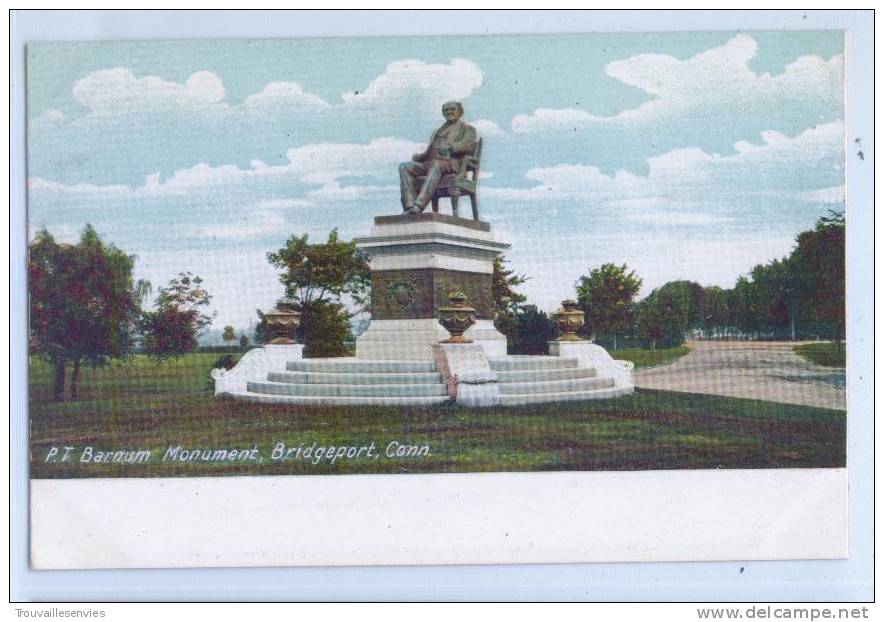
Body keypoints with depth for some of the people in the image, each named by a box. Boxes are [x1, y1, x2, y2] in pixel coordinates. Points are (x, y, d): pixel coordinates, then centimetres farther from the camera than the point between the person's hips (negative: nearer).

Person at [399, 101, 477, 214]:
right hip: (430, 162, 6)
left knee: (436, 164, -41)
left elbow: (468, 145, -2)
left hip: (450, 163, -6)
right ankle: (409, 206, -36)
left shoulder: (467, 129, 19)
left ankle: (418, 206, -54)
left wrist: (450, 146, -20)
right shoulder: (437, 132, 37)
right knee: (405, 166, -21)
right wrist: (418, 156, 7)